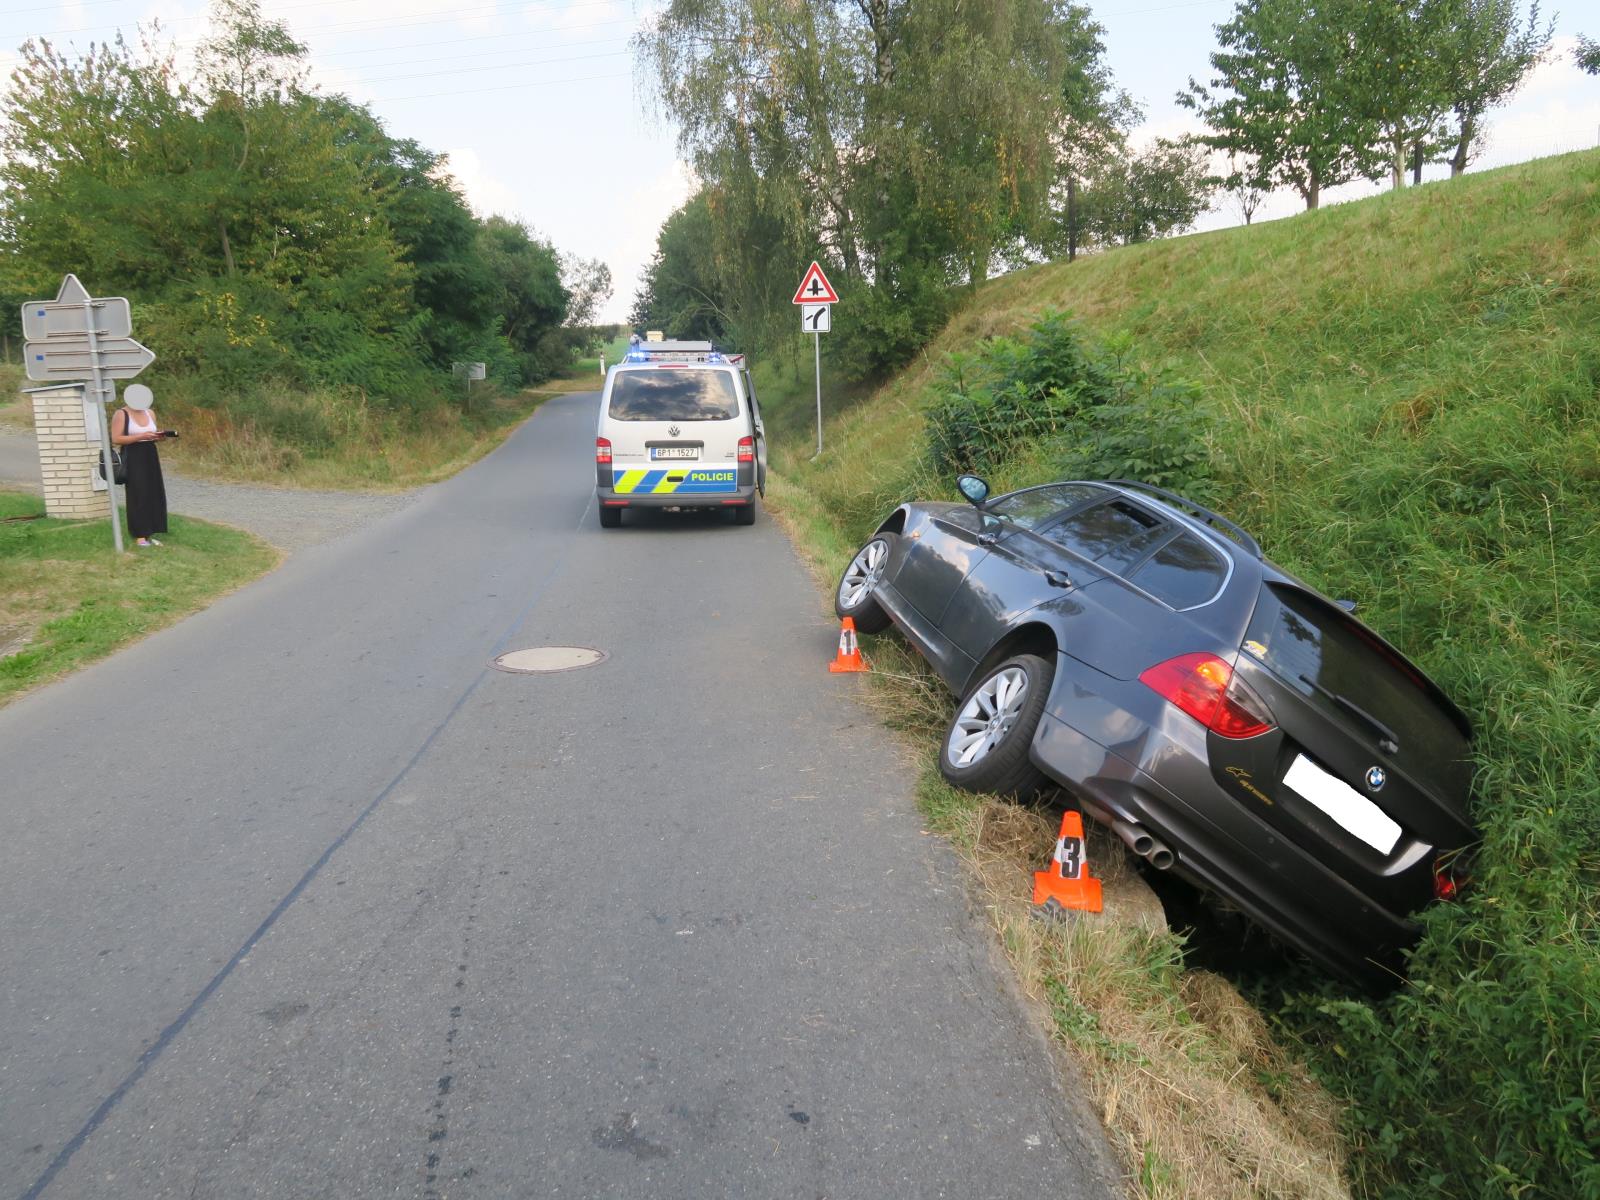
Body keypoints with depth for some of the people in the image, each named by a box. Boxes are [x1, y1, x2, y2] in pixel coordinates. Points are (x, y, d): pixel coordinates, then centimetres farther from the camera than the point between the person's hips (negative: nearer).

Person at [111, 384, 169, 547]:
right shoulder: (121, 414, -7)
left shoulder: (150, 413, 12)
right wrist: (141, 436, -20)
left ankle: (150, 533, 11)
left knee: (154, 495, 5)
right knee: (138, 496, -5)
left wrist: (159, 436, -3)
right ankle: (139, 536, -1)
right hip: (133, 458, -6)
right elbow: (116, 438, -14)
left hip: (150, 456, 6)